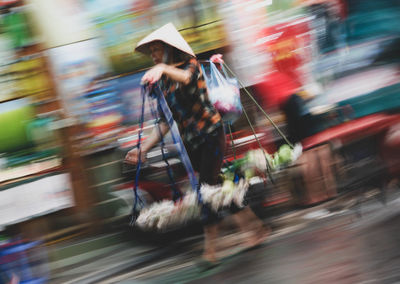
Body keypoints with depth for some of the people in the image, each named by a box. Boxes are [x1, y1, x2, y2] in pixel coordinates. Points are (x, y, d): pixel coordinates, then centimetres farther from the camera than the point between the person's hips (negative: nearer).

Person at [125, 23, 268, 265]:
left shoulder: (190, 64, -3)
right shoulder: (162, 83, 15)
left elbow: (187, 77, -30)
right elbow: (165, 122, 15)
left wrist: (163, 69, -50)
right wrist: (143, 149, 8)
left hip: (211, 133, -7)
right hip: (191, 142, 7)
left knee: (208, 186, -14)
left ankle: (210, 249, -13)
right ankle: (256, 229, 14)